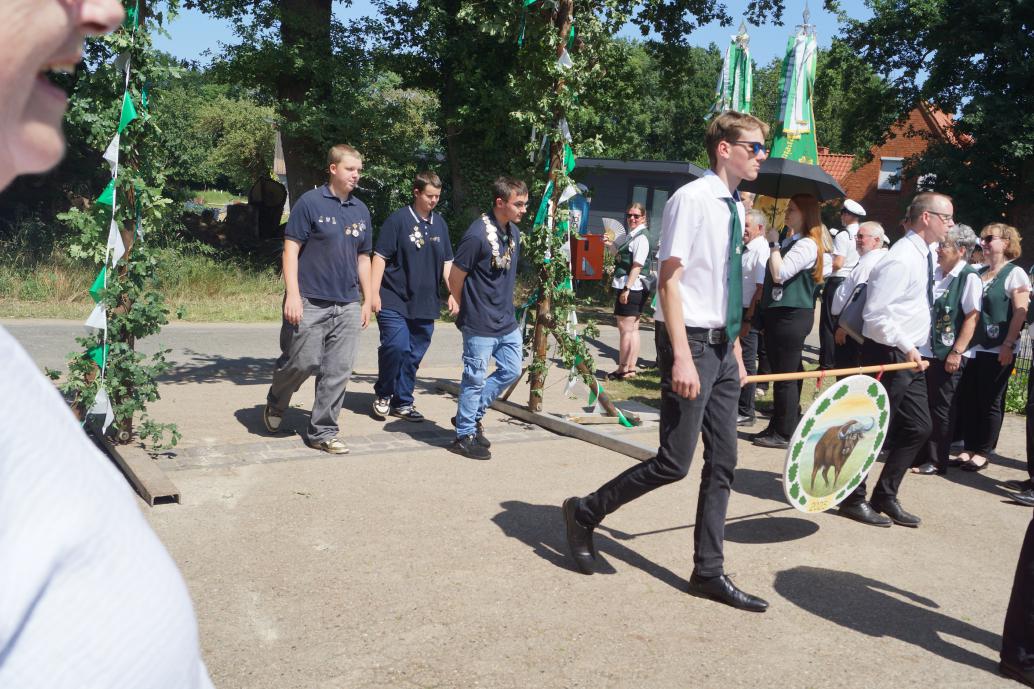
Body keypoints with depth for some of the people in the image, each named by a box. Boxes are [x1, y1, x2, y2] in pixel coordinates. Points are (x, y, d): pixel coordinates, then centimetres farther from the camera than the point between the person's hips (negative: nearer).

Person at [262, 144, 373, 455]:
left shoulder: (361, 210, 13)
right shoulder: (310, 202, -4)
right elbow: (291, 248, -7)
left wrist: (367, 300, 15)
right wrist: (292, 294, -14)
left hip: (347, 306, 5)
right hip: (310, 302, -5)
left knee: (338, 371, 3)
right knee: (303, 362, -3)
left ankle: (322, 432, 15)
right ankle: (275, 403, 28)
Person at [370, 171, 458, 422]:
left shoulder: (440, 224, 12)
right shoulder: (398, 219, -5)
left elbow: (447, 262, 17)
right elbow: (380, 257, -5)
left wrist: (453, 293, 9)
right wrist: (374, 293, -11)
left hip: (425, 304, 5)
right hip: (394, 301, -5)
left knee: (414, 355, 8)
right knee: (396, 347, -17)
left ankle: (402, 402, 22)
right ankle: (382, 395, 6)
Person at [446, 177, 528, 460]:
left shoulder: (514, 233, 6)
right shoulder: (477, 235, -20)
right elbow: (455, 278, -13)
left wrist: (504, 307, 17)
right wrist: (468, 310, 1)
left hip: (507, 320, 8)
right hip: (480, 324, -8)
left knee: (511, 370, 15)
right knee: (475, 378, 1)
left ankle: (471, 414, 31)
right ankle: (465, 435, 16)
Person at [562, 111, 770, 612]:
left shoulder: (733, 208, 13)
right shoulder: (692, 199, -13)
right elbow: (669, 281, -18)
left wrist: (735, 351, 19)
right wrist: (682, 358, -24)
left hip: (722, 346, 9)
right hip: (691, 343, -9)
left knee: (722, 463, 9)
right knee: (673, 463, -5)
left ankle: (708, 572, 20)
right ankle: (584, 512, 16)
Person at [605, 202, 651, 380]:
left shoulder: (641, 237, -13)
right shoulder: (632, 235, 17)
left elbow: (637, 265, -20)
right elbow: (623, 258, 26)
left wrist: (627, 288, -24)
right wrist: (610, 245, 13)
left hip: (631, 288, -10)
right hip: (627, 287, 10)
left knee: (625, 329, -5)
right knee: (632, 329, 12)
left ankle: (623, 369, 0)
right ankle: (631, 368, 18)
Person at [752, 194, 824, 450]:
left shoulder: (807, 245, -13)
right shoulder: (789, 241, 16)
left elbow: (779, 274, -22)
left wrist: (773, 244, -13)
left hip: (792, 315, -10)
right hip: (778, 312, 10)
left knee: (785, 376, -4)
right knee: (780, 374, 14)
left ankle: (785, 433, 4)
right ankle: (776, 427, 23)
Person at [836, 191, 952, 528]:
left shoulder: (924, 255, 12)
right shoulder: (901, 258, -18)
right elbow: (875, 314, -23)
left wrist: (914, 349, 16)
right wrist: (907, 347, -23)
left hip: (910, 356, 10)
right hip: (890, 354, -10)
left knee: (919, 427, 12)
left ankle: (886, 497, 24)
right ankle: (854, 499, 16)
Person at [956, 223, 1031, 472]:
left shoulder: (1015, 273, -5)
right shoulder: (978, 272, 12)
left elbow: (1021, 312, -11)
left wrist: (1008, 345, -17)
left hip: (998, 351, -6)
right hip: (973, 347, 6)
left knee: (990, 403, 2)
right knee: (969, 400, 7)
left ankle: (982, 453, 10)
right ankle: (969, 448, 16)